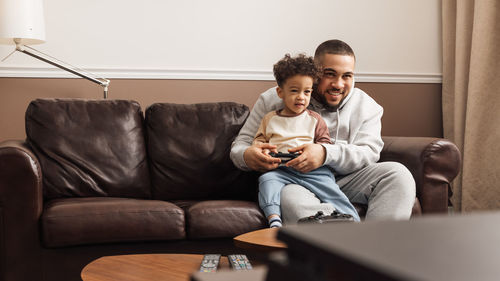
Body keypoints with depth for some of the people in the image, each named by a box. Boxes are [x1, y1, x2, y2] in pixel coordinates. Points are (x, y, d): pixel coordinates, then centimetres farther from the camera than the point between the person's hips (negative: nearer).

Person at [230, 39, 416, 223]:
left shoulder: (366, 106, 9)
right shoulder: (274, 101, 4)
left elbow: (369, 154, -5)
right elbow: (240, 144, 5)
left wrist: (326, 154, -25)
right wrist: (247, 156, -23)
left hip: (344, 180, 3)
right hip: (291, 182, -3)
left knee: (398, 174, -21)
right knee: (291, 198, -39)